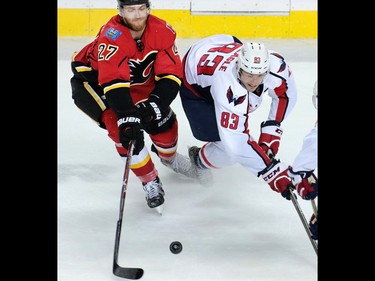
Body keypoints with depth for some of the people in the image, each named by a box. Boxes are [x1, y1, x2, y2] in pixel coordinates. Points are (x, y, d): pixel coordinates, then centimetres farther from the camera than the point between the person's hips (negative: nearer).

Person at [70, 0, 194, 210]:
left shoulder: (162, 31, -20)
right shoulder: (111, 37, -36)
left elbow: (171, 75, -19)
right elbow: (113, 82, -45)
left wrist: (155, 102, -34)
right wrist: (126, 117, -53)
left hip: (137, 82, 5)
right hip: (92, 81, -5)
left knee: (162, 119, 1)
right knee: (123, 128, -23)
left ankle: (169, 157, 36)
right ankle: (150, 182, -8)